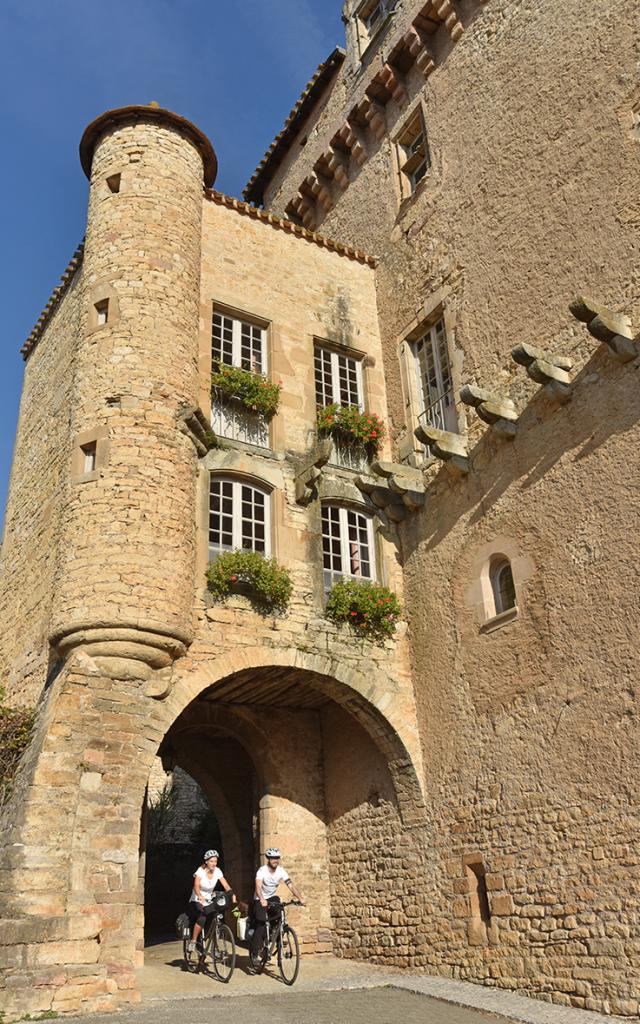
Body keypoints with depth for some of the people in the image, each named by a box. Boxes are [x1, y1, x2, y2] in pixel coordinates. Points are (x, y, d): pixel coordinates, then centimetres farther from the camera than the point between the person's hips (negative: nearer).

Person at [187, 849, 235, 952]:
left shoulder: (217, 871, -9)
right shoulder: (201, 871, -19)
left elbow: (226, 886, -14)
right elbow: (196, 886, -32)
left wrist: (232, 894, -33)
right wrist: (200, 896, -52)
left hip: (209, 901, 4)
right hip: (196, 901, -4)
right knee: (202, 919, -28)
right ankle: (193, 942, -10)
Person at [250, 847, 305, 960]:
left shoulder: (281, 870, -13)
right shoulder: (262, 870, -24)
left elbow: (291, 885, -19)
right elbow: (258, 887, -38)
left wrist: (301, 898, -33)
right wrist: (262, 900, -57)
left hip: (272, 898, 4)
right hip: (260, 900, -4)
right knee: (261, 926, -12)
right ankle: (254, 953, 3)